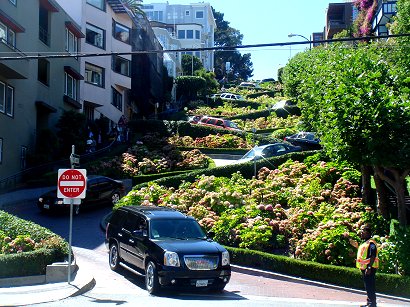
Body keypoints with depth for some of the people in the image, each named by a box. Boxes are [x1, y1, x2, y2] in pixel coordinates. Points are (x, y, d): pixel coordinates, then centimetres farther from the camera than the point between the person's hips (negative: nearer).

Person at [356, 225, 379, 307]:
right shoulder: (364, 243, 18)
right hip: (364, 268, 11)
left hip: (369, 268, -11)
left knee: (370, 287, -9)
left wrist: (369, 267, -25)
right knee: (367, 287, 15)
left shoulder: (371, 243, -13)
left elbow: (373, 256, -20)